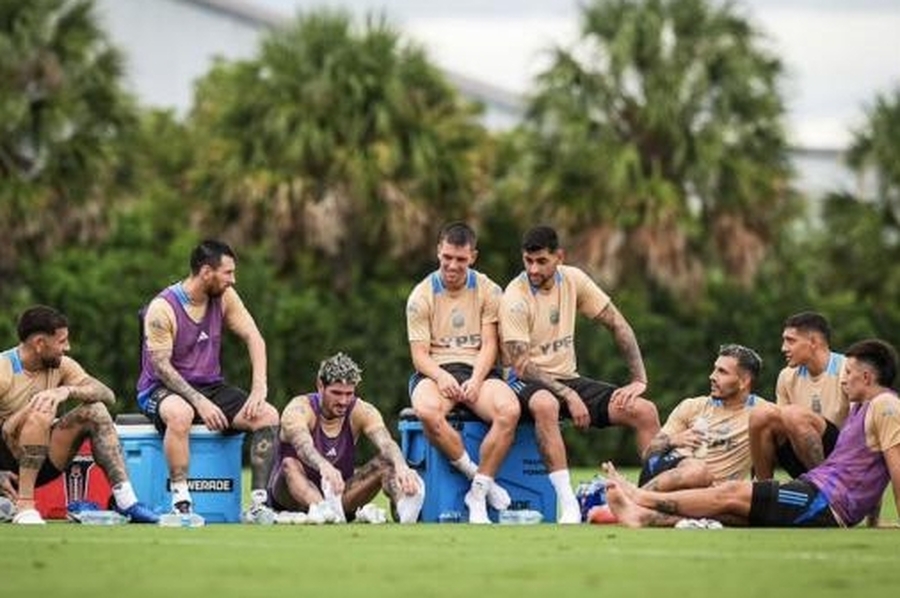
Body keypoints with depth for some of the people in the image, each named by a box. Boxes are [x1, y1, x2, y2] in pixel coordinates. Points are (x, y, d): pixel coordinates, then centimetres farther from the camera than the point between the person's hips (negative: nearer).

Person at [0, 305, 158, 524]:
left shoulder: (61, 365, 4)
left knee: (95, 411, -9)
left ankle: (125, 499, -18)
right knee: (41, 412, -31)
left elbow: (107, 395, -7)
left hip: (40, 462, 6)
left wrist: (68, 391, -27)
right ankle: (24, 507, -32)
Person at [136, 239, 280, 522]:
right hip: (162, 389, -6)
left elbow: (254, 338, -1)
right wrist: (199, 402, -28)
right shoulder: (162, 308, -16)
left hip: (210, 386, 6)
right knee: (180, 413, -42)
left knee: (268, 415, -16)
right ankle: (181, 503, -36)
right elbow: (161, 366, -19)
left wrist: (259, 389, -16)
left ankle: (259, 502, -19)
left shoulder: (225, 297, 1)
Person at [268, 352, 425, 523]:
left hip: (337, 496, 3)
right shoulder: (299, 410, -18)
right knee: (290, 465, -36)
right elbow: (303, 445, -41)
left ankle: (404, 508, -53)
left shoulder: (361, 412, -8)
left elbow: (386, 443, -28)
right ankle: (322, 509, -67)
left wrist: (401, 467, -52)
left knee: (386, 463, -20)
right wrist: (324, 467, -65)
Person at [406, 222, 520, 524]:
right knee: (427, 411, -39)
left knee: (509, 410, -34)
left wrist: (476, 380, -16)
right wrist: (441, 377, -21)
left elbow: (489, 345, 3)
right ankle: (480, 477, -21)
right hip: (434, 372, -1)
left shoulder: (487, 291, 8)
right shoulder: (421, 295, 5)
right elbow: (419, 354, 0)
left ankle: (477, 493, -22)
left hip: (478, 371, 1)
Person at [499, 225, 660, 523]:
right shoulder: (515, 297, -14)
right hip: (529, 382, -5)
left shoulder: (573, 280, 1)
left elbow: (618, 325, 7)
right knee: (545, 404, -42)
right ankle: (568, 505, -42)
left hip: (568, 378, 6)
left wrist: (639, 379, -2)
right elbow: (521, 366, -17)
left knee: (645, 411, -12)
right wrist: (569, 397, -25)